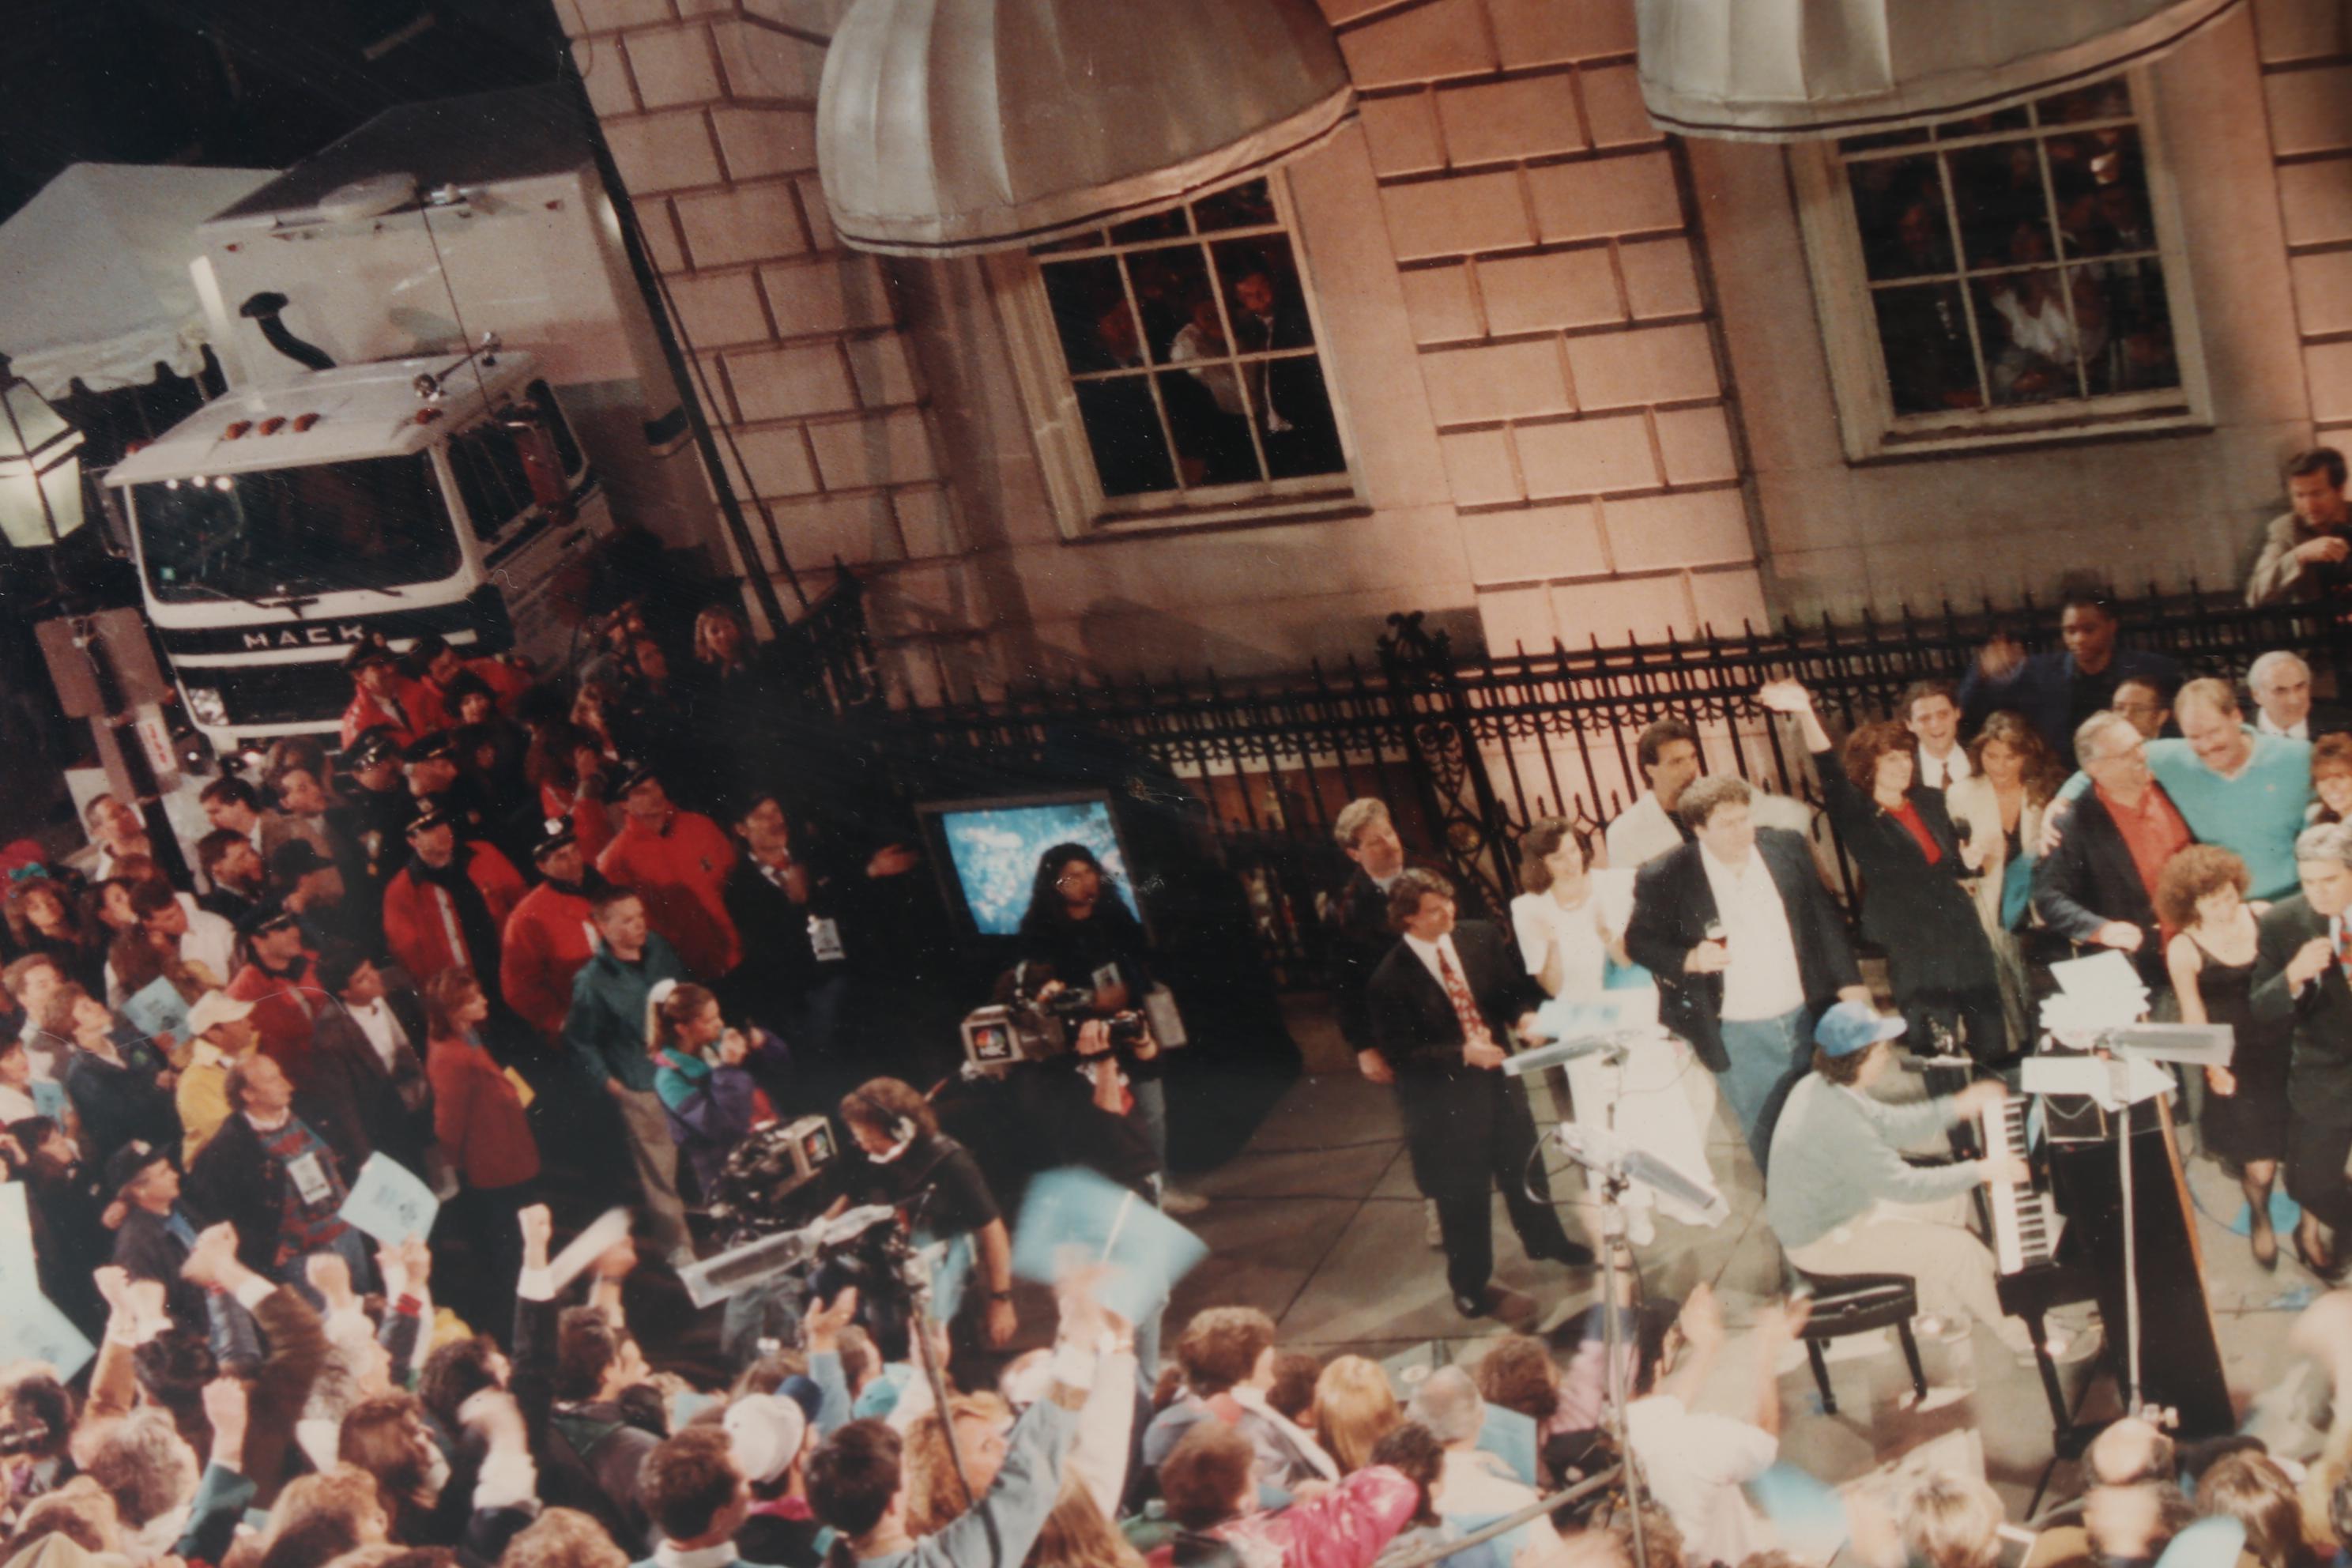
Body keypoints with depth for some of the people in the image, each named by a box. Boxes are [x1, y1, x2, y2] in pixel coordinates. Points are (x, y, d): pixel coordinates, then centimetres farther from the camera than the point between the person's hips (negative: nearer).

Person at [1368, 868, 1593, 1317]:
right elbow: (1398, 1052, -21)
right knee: (1461, 1193, 12)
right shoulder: (1392, 978, -22)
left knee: (1524, 1163, 24)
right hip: (1446, 1098, -4)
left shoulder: (1481, 938, -8)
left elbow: (1515, 986, 3)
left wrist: (1523, 1015, -20)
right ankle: (1468, 1283, 34)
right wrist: (1462, 1053, -29)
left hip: (1498, 1074, 5)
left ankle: (1545, 1241, 51)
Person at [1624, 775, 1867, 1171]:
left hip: (1808, 1018, 3)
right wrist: (1689, 960, -21)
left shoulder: (1786, 848, -1)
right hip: (1739, 1040, -3)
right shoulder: (1665, 879, -12)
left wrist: (1850, 983, 4)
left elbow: (1824, 919, 8)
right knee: (1770, 1141, 6)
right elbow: (1640, 941, -3)